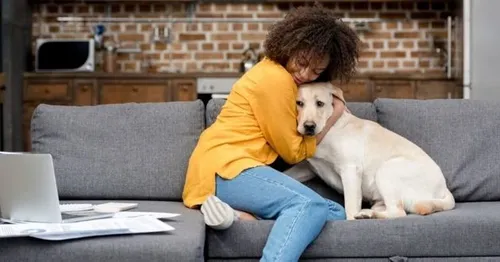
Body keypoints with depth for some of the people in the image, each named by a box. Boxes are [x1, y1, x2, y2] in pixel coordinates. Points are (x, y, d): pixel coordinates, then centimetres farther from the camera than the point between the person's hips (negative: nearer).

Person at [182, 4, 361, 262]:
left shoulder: (276, 72, 17)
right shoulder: (275, 79, -12)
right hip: (226, 166, -10)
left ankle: (240, 213, -18)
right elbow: (294, 152, -4)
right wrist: (333, 116, 5)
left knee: (335, 214, -6)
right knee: (310, 205, -33)